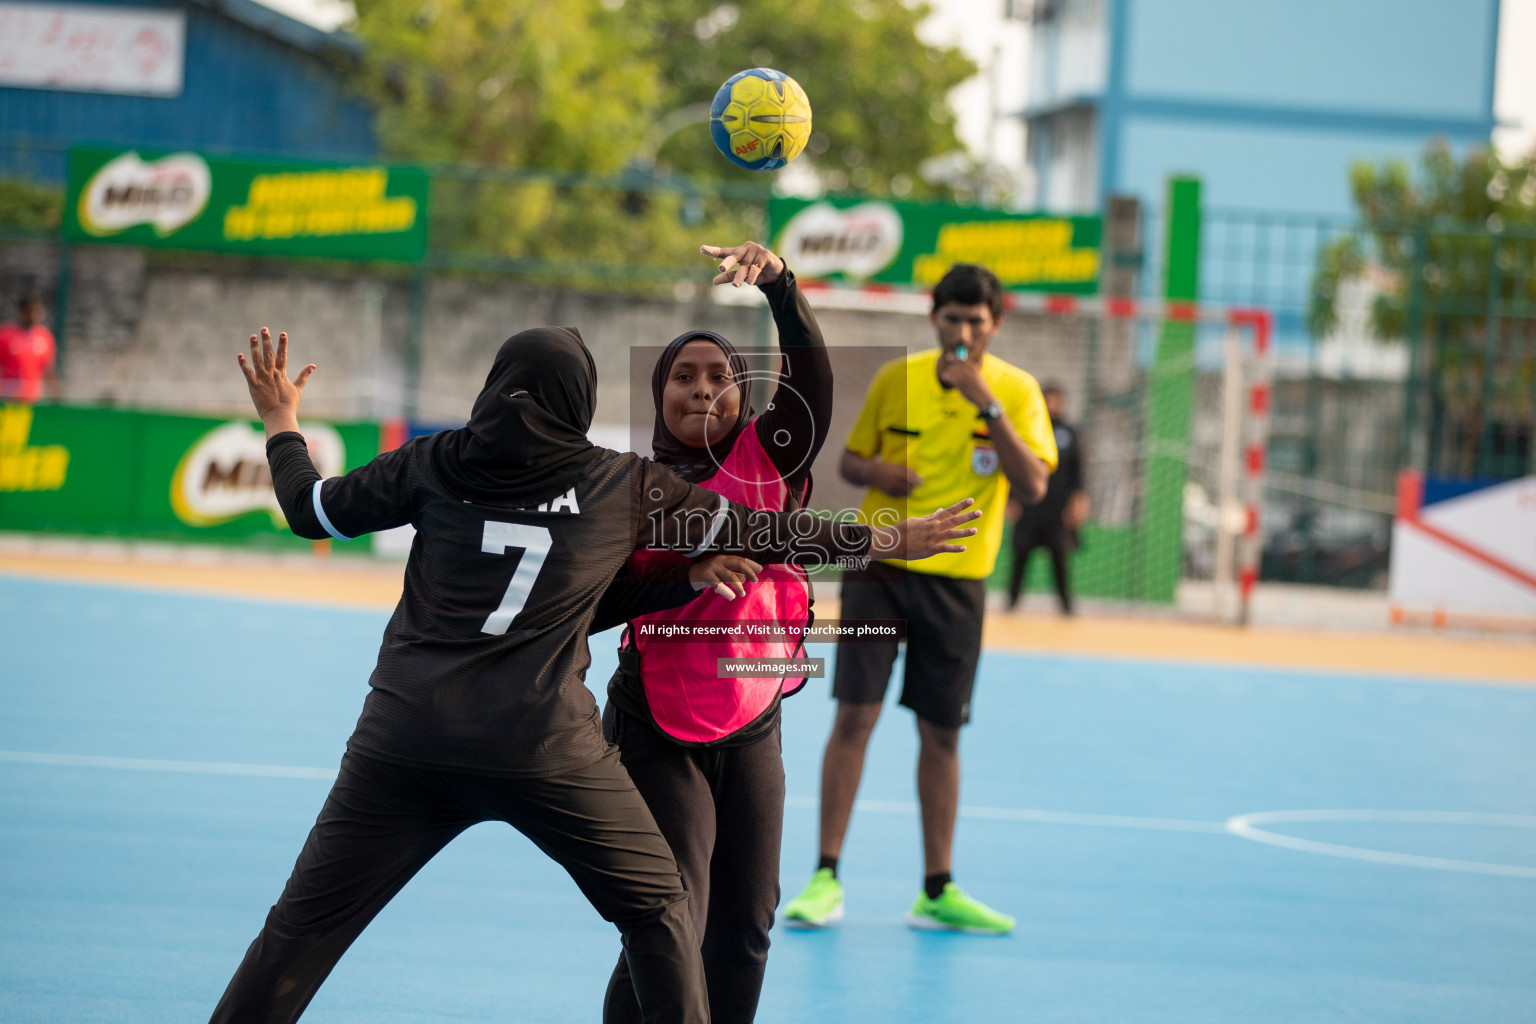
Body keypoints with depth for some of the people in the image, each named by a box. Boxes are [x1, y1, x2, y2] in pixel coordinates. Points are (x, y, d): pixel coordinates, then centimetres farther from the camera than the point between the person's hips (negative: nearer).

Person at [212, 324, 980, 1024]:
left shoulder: (432, 462, 9)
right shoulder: (625, 486, 8)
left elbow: (311, 509, 19)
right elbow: (753, 532, 15)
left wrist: (280, 423, 38)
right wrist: (890, 541, 27)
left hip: (404, 734, 1)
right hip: (543, 744, -1)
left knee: (307, 920, 7)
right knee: (655, 906, 16)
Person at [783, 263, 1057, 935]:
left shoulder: (1018, 391, -3)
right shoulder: (896, 379, 0)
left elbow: (1034, 487, -15)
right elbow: (850, 459, 12)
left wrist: (987, 404, -22)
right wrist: (878, 471, -11)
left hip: (956, 579, 0)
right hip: (879, 564, 0)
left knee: (941, 733, 6)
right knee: (854, 715, -9)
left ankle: (937, 892, 17)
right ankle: (825, 878, -3)